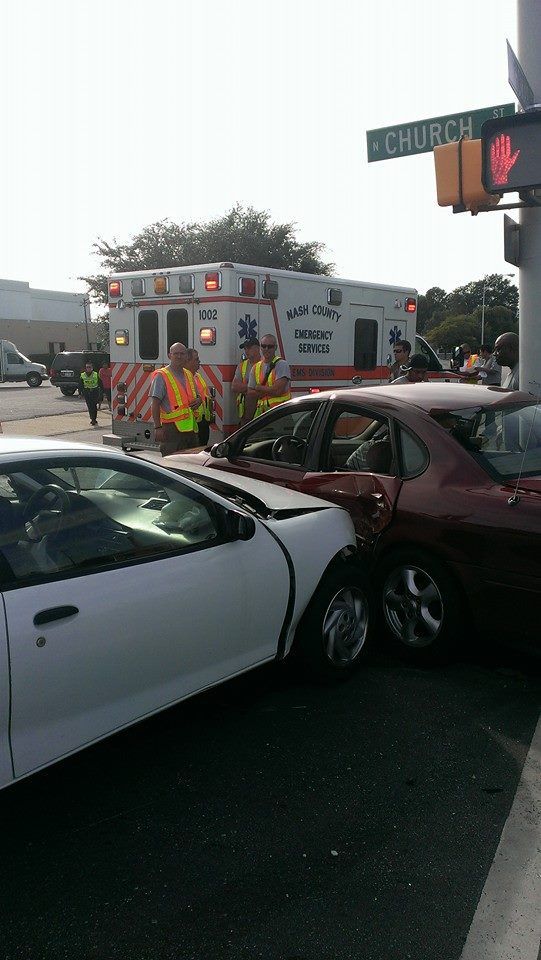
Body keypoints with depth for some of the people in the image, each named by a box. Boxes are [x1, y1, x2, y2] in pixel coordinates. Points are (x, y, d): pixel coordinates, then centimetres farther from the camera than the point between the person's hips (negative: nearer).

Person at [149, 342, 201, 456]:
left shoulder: (189, 375, 16)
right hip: (172, 429, -7)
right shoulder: (161, 376, -6)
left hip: (191, 428, 7)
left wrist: (199, 400, 2)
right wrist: (158, 427, -19)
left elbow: (196, 396, 27)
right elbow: (155, 404, -11)